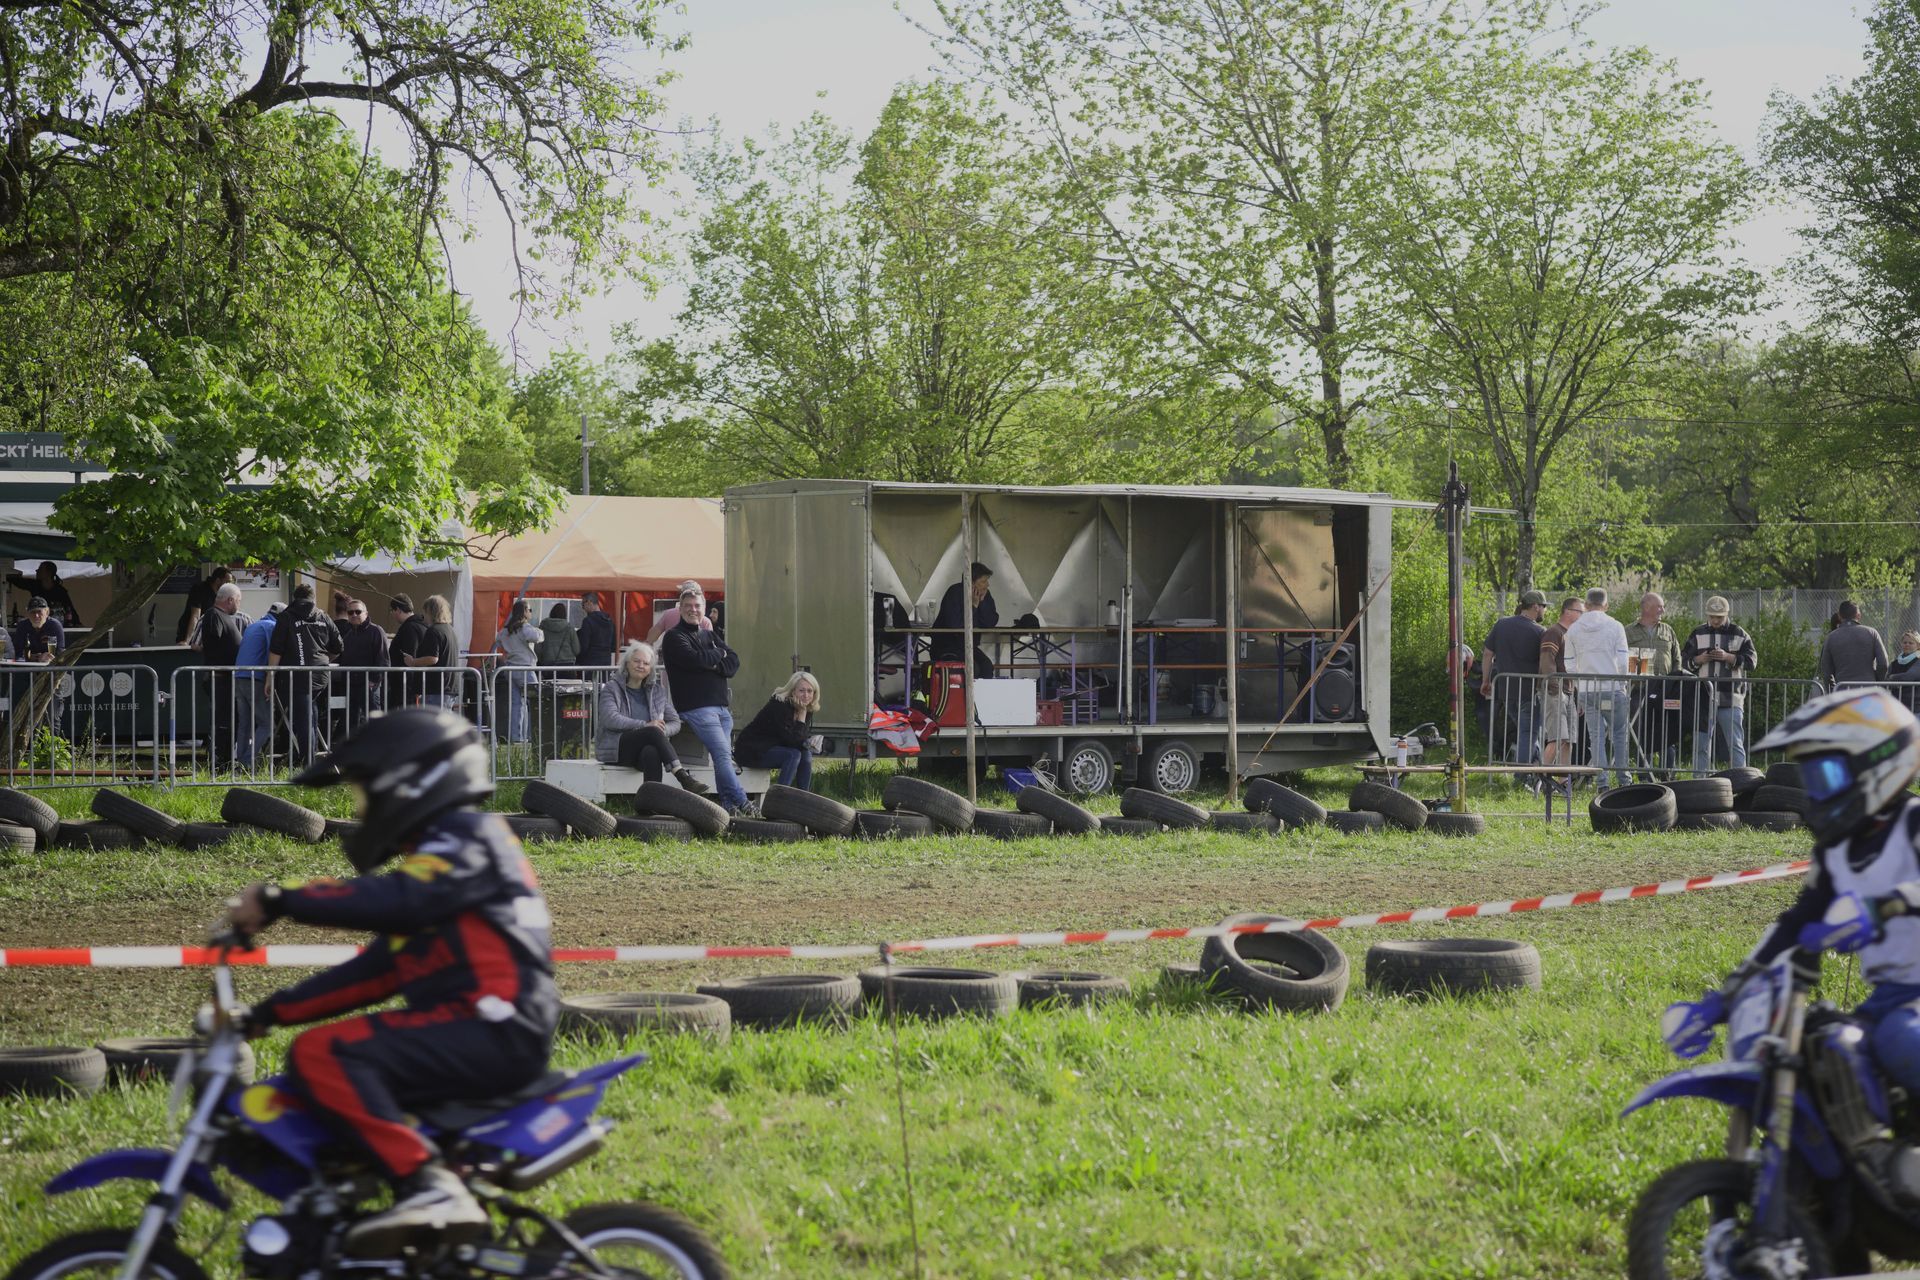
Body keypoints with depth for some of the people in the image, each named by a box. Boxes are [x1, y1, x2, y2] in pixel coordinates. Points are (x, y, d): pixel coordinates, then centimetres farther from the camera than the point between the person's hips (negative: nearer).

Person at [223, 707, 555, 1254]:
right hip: (484, 1037, 10)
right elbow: (375, 971, 25)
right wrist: (270, 1013, 21)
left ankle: (427, 1185, -34)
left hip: (493, 1031, -10)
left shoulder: (469, 839, -4)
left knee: (321, 1055, -23)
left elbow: (395, 899, -24)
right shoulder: (437, 854, 27)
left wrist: (280, 901, -25)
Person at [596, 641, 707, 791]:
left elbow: (675, 722, 15)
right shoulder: (611, 688, 7)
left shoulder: (657, 691, 20)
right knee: (653, 732, -33)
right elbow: (610, 719, -11)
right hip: (616, 749, -3)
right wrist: (645, 725, -21)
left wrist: (663, 731, -11)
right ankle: (684, 778, -45)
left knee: (651, 752, -37)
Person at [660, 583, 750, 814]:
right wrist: (719, 654, 0)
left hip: (721, 706, 7)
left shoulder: (708, 635, 23)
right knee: (722, 754, -18)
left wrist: (714, 665, -8)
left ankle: (728, 804, -1)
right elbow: (696, 659, -17)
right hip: (696, 707, -7)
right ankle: (741, 803, -22)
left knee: (725, 756, -1)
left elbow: (733, 663, 11)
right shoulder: (674, 637, 1)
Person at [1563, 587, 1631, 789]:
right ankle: (1623, 778, 11)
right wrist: (1622, 684, 8)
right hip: (1612, 689, -2)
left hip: (1586, 690, 2)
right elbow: (1623, 662, -5)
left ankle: (1602, 782, 2)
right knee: (1619, 733, 10)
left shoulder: (1573, 630, 5)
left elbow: (1570, 665, 7)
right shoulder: (1614, 627, -3)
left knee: (1595, 736, 4)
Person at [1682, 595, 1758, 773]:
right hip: (1703, 697, 3)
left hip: (1731, 698, -3)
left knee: (1735, 744, -2)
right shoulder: (1697, 634, 10)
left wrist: (1728, 657, -14)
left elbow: (1752, 660, -2)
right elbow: (1684, 660, 12)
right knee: (1701, 744, 7)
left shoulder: (1739, 634, 4)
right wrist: (1699, 660, -7)